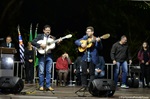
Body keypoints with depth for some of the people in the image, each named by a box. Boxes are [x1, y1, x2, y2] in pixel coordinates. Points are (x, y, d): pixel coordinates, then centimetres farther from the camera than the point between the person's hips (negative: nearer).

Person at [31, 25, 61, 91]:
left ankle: (48, 86, 6)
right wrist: (40, 45, -17)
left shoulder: (52, 38, 13)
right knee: (41, 71, 0)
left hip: (49, 56, 2)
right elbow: (33, 42, -6)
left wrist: (58, 42, -13)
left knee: (48, 71, 2)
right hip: (41, 55, -2)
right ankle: (41, 86, 7)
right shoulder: (40, 36, 5)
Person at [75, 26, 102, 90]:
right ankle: (84, 86, 11)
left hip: (92, 58, -3)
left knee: (91, 73, -1)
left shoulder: (96, 39, 2)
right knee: (84, 72, 4)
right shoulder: (85, 38, 12)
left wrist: (98, 42, -29)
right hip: (85, 58, 3)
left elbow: (99, 47, -11)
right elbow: (76, 41, 10)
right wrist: (81, 44, -8)